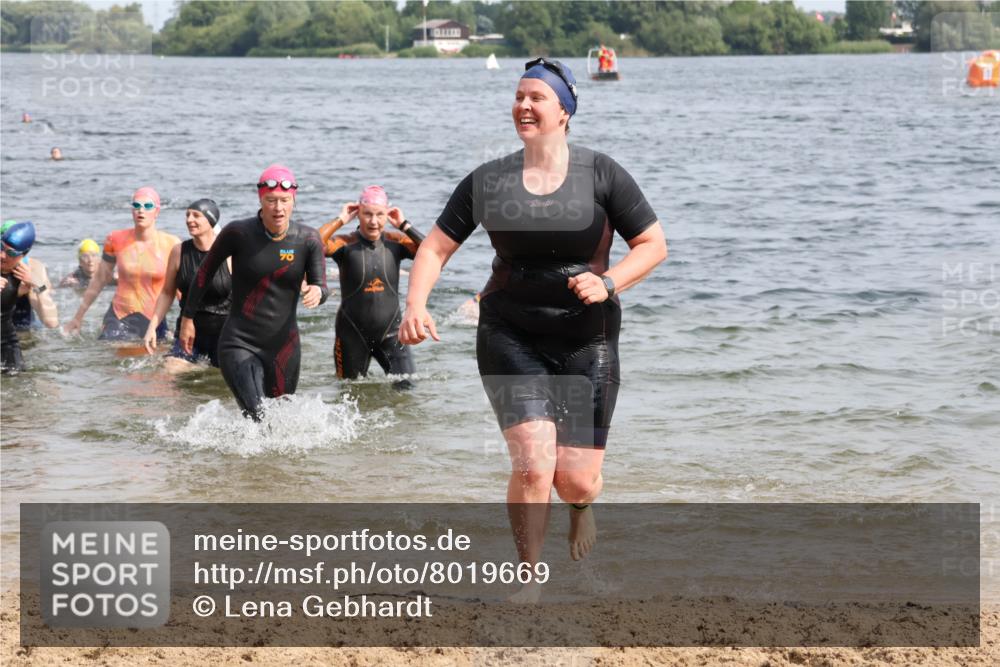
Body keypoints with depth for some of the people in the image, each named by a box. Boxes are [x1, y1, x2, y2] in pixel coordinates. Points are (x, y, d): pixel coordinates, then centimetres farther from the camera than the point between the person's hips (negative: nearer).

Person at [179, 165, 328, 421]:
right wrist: (187, 317, 9)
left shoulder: (308, 239, -4)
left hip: (284, 346, 3)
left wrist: (317, 292, -26)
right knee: (257, 418, -21)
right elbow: (206, 271, 4)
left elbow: (321, 286, -1)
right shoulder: (238, 233, -10)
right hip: (240, 343, -3)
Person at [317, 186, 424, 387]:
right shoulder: (346, 244, -9)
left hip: (390, 332, 2)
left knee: (408, 385, -6)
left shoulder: (395, 242, -1)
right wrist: (340, 221, -18)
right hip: (353, 333, -2)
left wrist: (405, 225, -11)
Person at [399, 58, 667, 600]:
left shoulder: (601, 175, -3)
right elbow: (436, 246, 6)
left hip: (586, 342, 0)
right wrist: (415, 307, -10)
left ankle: (581, 505, 37)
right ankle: (529, 579, 1)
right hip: (510, 338, 0)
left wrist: (608, 282, -17)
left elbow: (653, 244, 0)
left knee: (576, 479, -3)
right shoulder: (488, 181, 2)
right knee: (533, 463, -18)